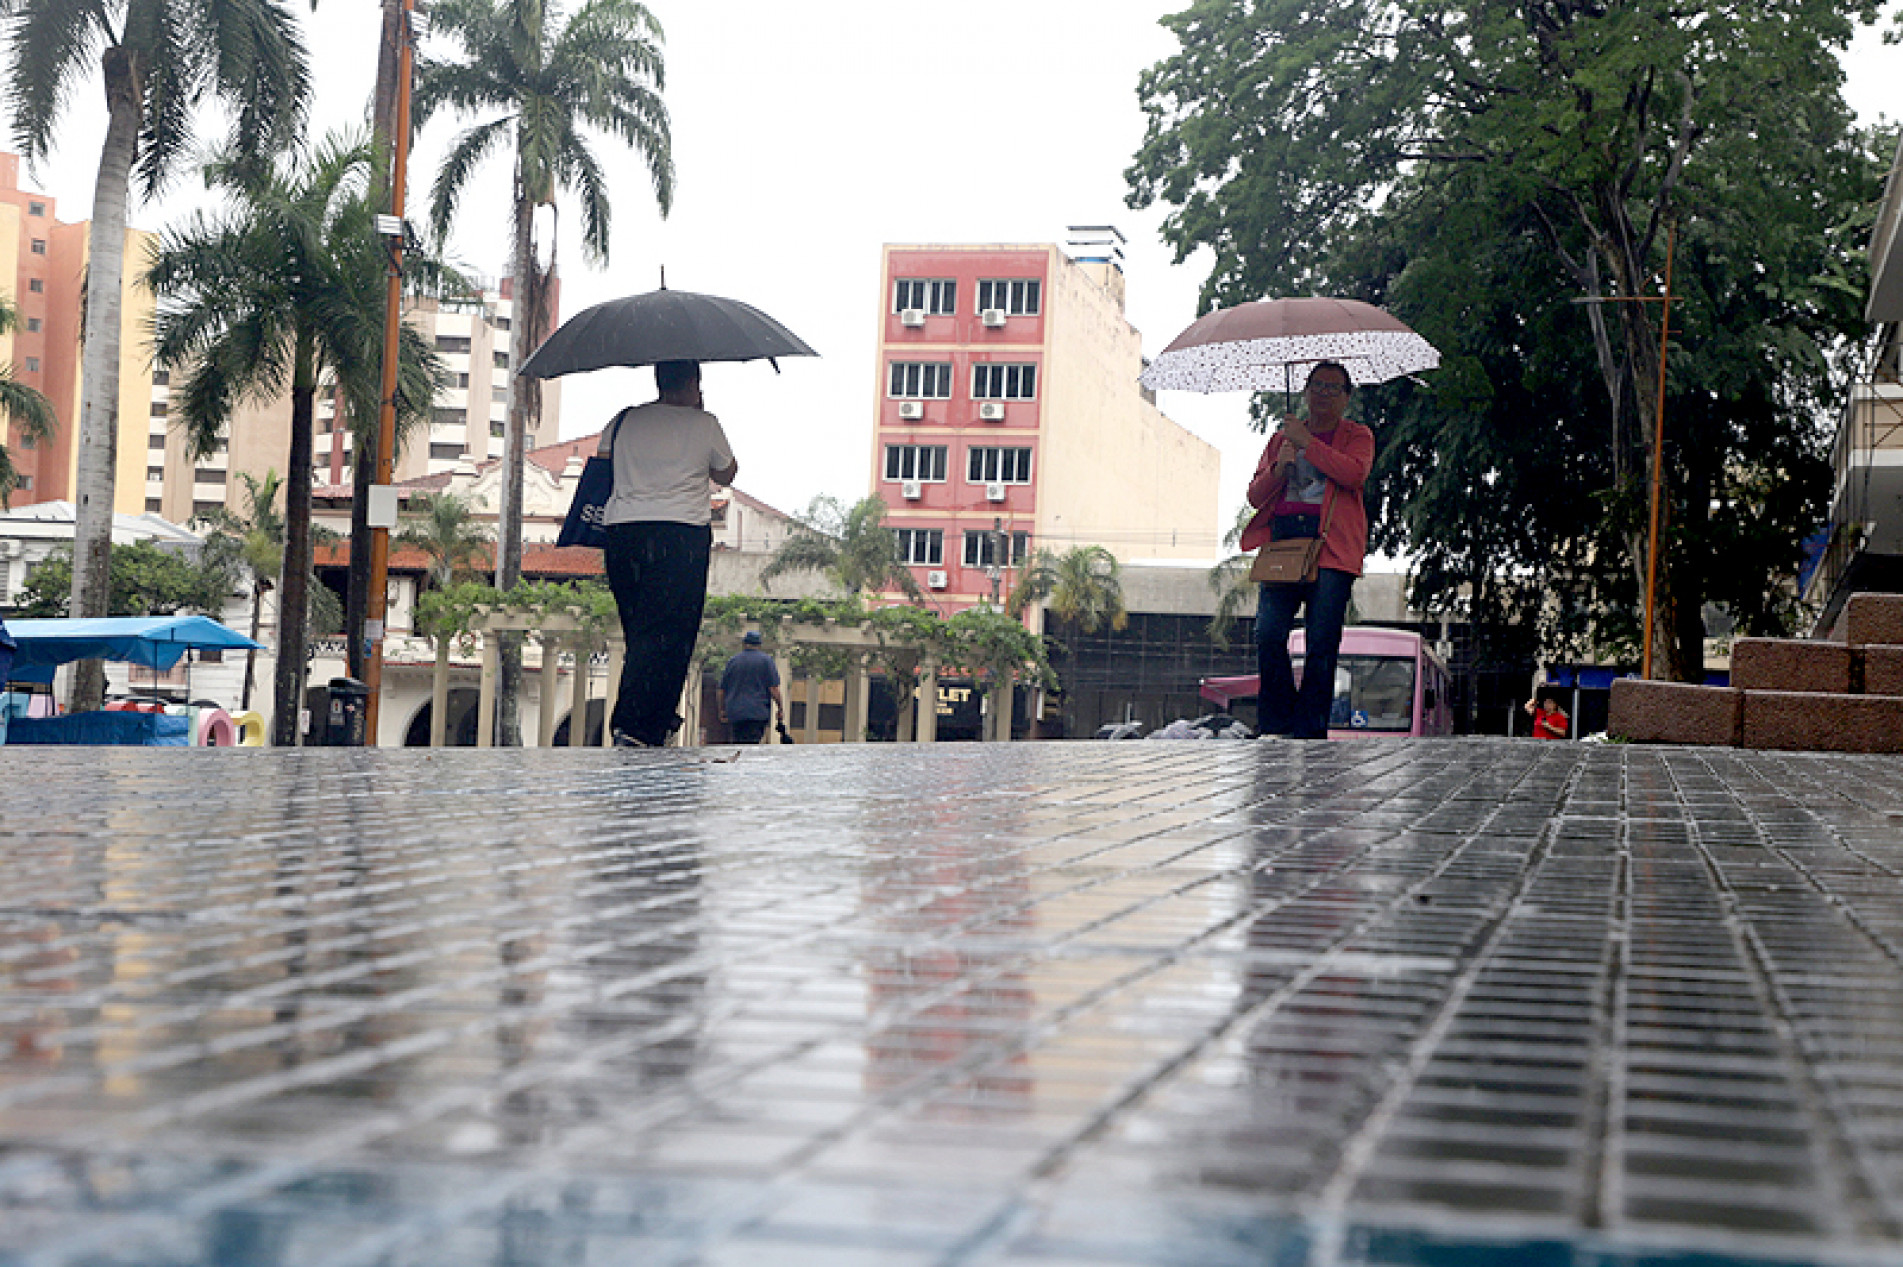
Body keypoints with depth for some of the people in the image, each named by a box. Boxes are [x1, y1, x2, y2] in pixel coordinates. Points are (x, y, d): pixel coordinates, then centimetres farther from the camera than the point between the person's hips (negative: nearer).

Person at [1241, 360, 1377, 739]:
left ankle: (1310, 730, -5)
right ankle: (1275, 725, 0)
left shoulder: (1356, 435, 15)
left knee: (1322, 641, -10)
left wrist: (1307, 442, -7)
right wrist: (1279, 469, -1)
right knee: (1268, 634, -12)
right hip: (1282, 541, 3)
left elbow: (1355, 473, -8)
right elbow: (1255, 495, 18)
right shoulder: (1281, 438, 25)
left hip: (1330, 544, -3)